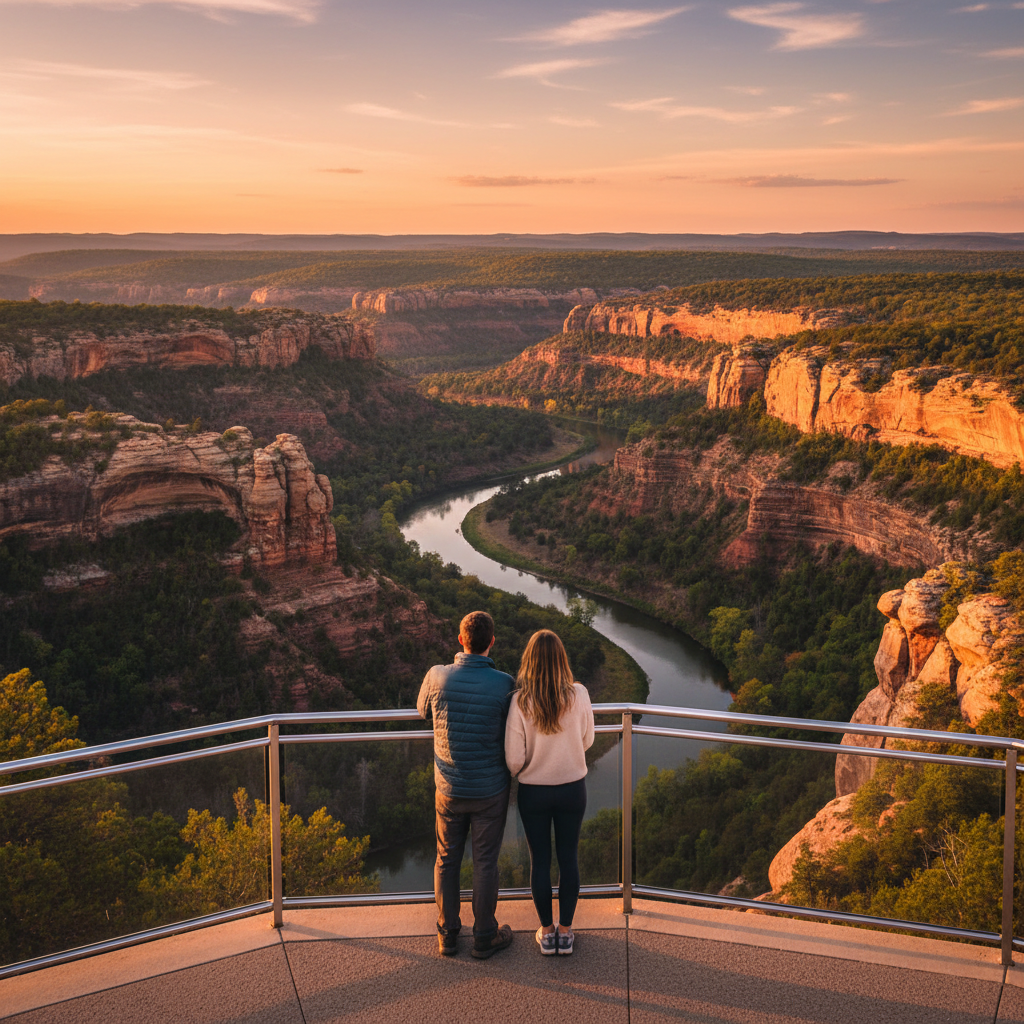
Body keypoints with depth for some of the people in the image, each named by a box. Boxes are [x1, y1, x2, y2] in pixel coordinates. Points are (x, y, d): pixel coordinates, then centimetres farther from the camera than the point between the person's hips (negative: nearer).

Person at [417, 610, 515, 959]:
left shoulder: (437, 677, -11)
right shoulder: (504, 684, -18)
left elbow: (422, 710, 10)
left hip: (449, 789, 2)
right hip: (491, 789, -2)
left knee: (447, 860, 16)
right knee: (485, 863, 11)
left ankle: (447, 935, 26)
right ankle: (485, 936, 23)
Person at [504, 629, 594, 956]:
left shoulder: (520, 701, -19)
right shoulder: (579, 695, -15)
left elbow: (513, 760, -15)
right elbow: (586, 740, 0)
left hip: (533, 792, -1)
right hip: (572, 789, 1)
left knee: (540, 859, 14)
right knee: (568, 858, 16)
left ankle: (547, 932, 26)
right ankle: (565, 931, 26)